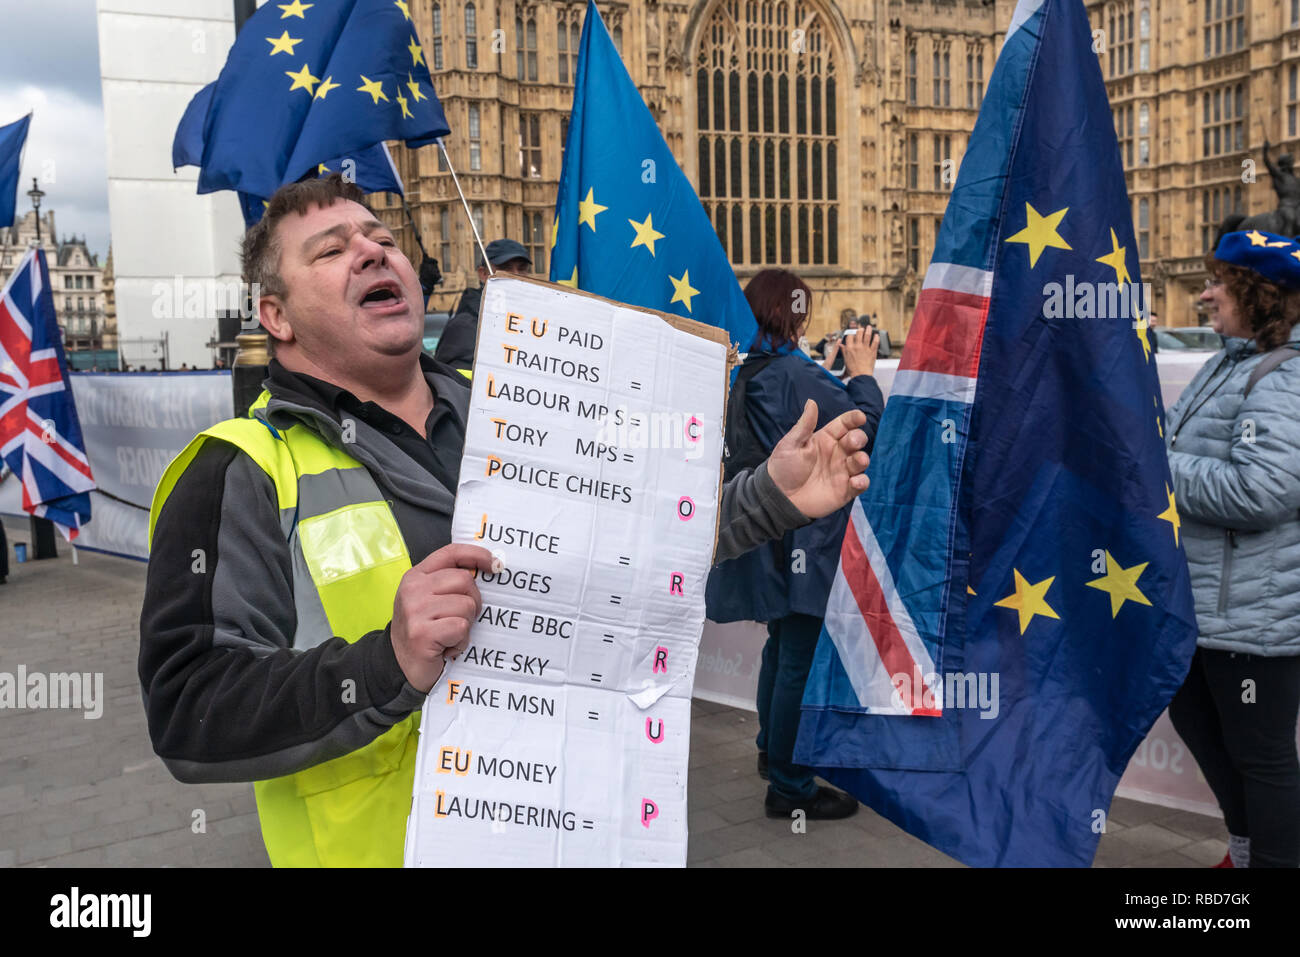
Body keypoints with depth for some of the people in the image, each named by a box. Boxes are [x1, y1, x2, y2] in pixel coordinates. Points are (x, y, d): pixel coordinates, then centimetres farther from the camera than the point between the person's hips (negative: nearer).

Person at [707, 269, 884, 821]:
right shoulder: (794, 375, -20)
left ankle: (773, 750, 40)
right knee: (801, 660, -1)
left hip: (769, 537, 10)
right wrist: (862, 372, -4)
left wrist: (838, 375, 13)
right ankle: (789, 786, 8)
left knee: (782, 646, 24)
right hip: (804, 535, -10)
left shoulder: (747, 376, 8)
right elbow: (868, 425, -18)